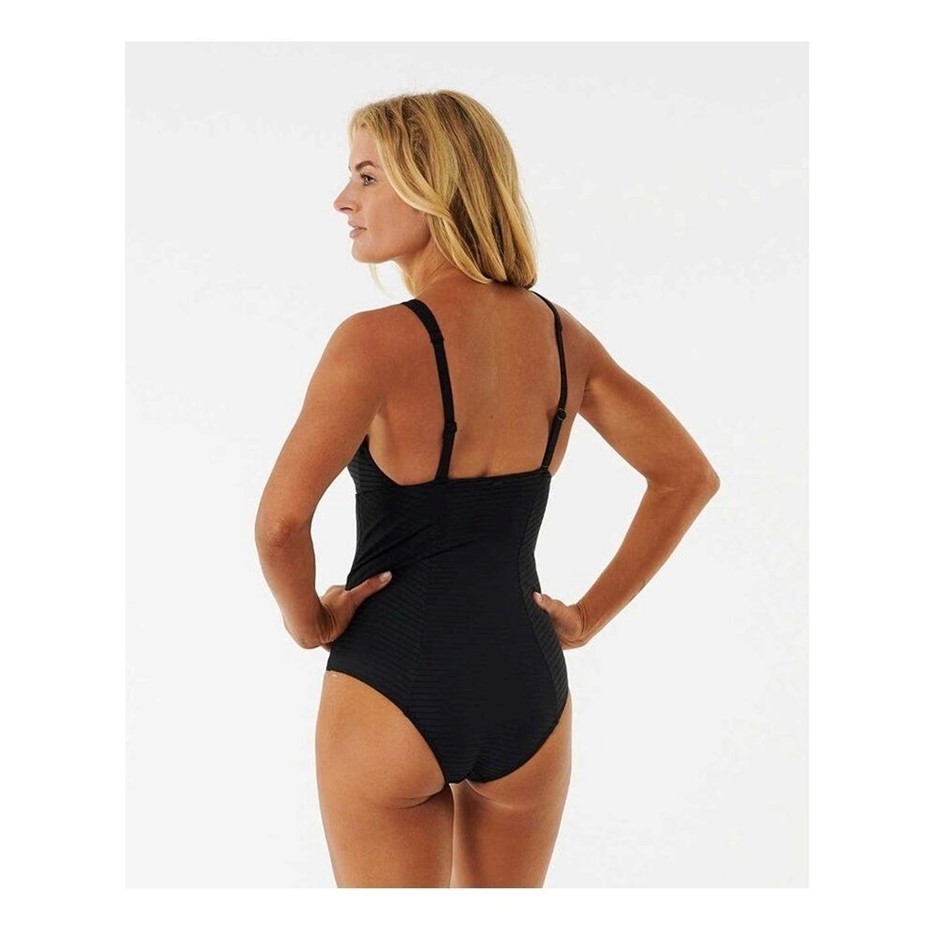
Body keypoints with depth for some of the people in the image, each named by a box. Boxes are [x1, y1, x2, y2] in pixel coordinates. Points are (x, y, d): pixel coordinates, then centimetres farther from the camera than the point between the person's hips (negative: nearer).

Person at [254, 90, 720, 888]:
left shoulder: (379, 341, -15)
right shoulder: (561, 334, 3)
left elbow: (281, 521, -25)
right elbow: (689, 476, 8)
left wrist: (308, 621, -6)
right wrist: (589, 616, 10)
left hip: (393, 683, -5)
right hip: (526, 683, 5)